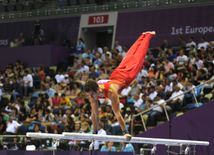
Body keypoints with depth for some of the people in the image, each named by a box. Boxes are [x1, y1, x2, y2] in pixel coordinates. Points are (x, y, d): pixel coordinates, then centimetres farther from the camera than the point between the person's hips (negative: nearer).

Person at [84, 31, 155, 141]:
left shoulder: (111, 92, -47)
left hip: (127, 75, -4)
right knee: (128, 57, 28)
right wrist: (95, 132, -18)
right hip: (116, 74, 4)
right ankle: (143, 36, 53)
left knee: (137, 58, 19)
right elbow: (94, 114, -19)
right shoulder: (92, 91, -29)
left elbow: (117, 113, -48)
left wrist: (125, 132, -48)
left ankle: (148, 35, 40)